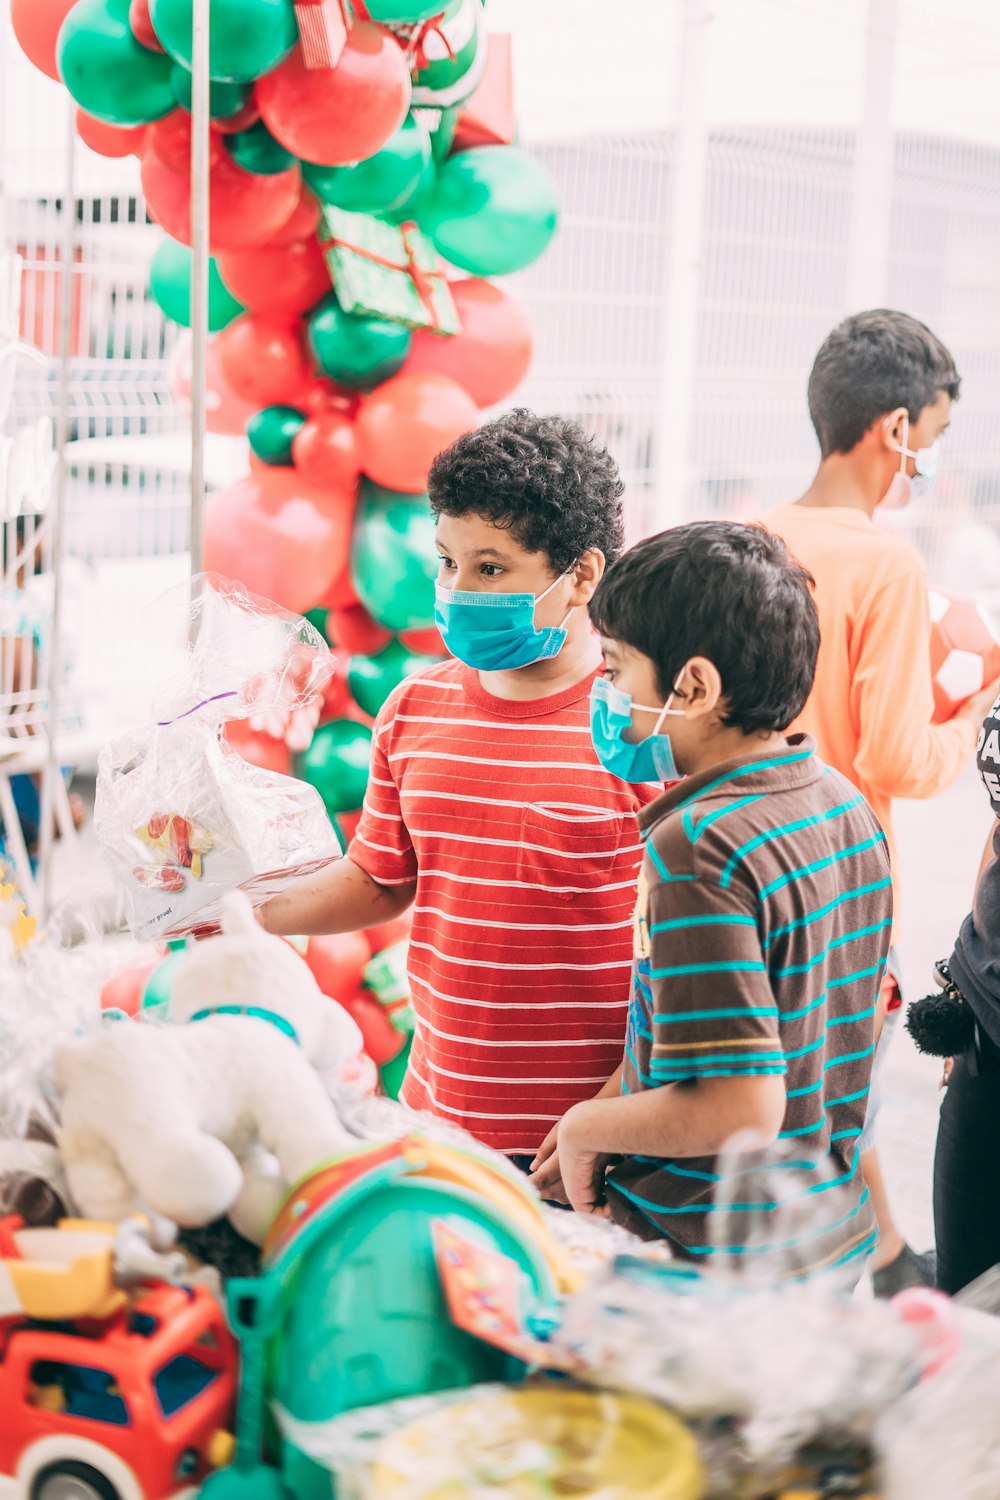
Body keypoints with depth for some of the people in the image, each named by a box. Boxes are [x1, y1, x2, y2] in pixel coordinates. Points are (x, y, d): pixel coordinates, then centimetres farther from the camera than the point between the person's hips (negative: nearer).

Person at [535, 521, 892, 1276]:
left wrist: (589, 1126, -11)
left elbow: (740, 1109, -27)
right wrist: (627, 1089, 13)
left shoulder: (699, 850, -23)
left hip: (710, 1263, -8)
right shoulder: (848, 806, 3)